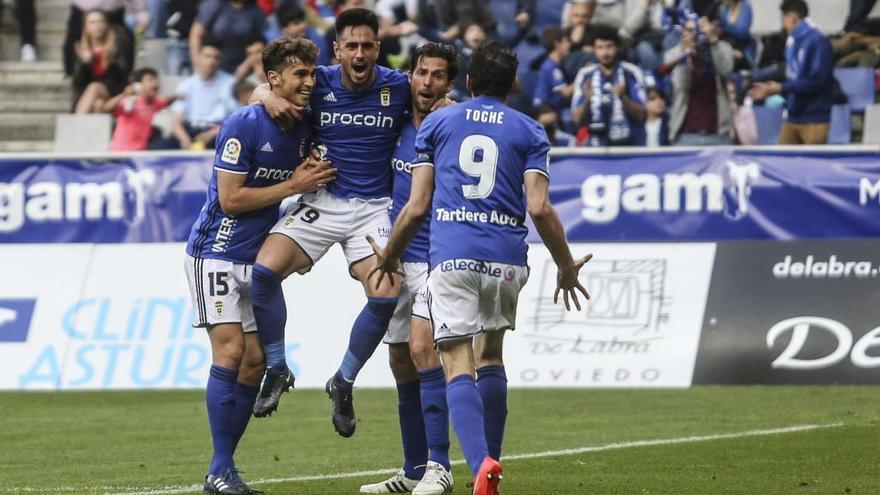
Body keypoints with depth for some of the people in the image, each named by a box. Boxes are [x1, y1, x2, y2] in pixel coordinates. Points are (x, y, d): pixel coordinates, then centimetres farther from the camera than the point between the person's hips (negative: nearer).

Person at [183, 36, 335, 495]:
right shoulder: (244, 125, -17)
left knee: (255, 362, 2)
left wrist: (314, 177, -4)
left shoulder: (304, 129, 5)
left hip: (257, 259, 7)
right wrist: (292, 186, -18)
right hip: (217, 252, -7)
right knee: (230, 352, -16)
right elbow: (231, 199, -19)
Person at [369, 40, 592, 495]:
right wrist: (566, 266, 12)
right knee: (491, 356, 22)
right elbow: (539, 208, -1)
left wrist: (388, 255, 22)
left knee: (458, 368, -6)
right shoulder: (529, 132, 11)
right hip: (506, 258, 2)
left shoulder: (436, 124, 11)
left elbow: (417, 206, 7)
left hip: (452, 256, -2)